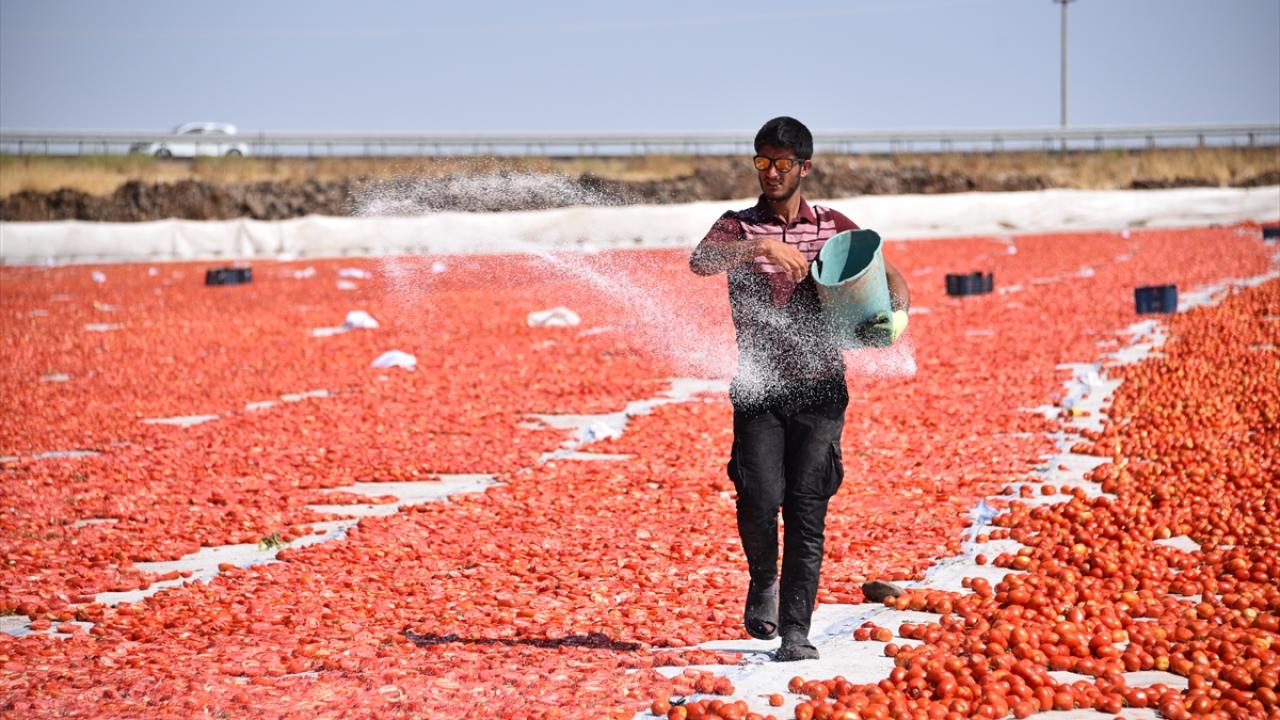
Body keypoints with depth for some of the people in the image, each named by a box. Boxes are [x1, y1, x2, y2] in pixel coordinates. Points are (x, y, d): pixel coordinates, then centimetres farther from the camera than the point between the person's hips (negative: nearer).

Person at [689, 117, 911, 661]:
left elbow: (887, 276, 10)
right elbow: (700, 261, -13)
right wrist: (758, 247, -28)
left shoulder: (834, 227, 12)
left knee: (807, 508, -6)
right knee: (760, 495, -17)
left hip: (820, 386, 1)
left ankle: (796, 632, -1)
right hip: (759, 387, -1)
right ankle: (763, 582, 14)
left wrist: (897, 311, -13)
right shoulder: (739, 227, 7)